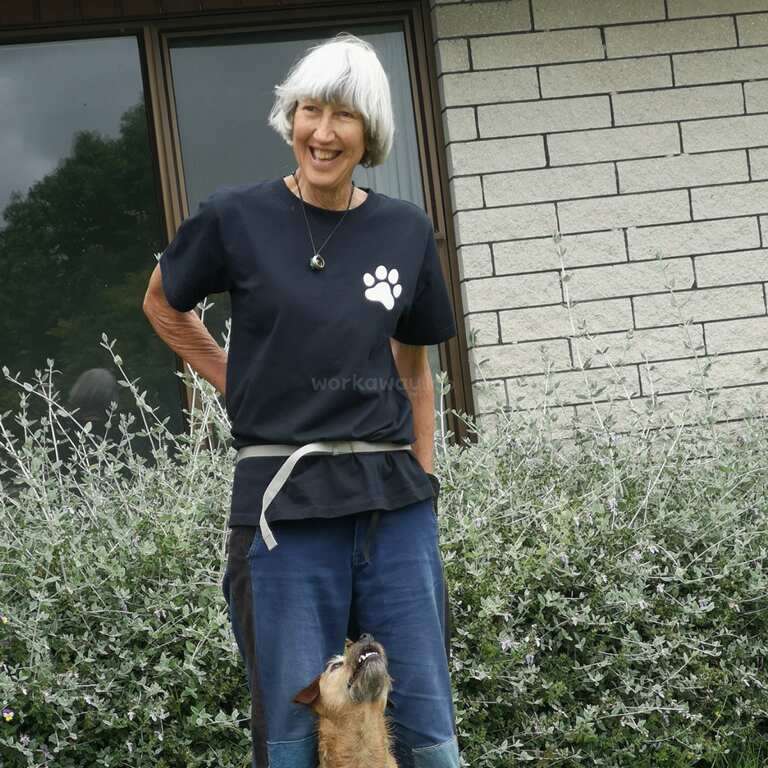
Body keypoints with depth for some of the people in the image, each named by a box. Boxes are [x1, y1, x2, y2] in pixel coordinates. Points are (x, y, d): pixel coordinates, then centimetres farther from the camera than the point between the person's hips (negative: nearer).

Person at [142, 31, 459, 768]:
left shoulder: (405, 230, 6)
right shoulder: (236, 218, -3)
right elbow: (163, 305, 15)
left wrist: (422, 475, 11)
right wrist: (238, 386, 7)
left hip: (394, 498, 3)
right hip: (285, 500, -3)